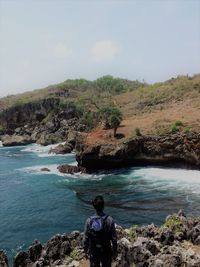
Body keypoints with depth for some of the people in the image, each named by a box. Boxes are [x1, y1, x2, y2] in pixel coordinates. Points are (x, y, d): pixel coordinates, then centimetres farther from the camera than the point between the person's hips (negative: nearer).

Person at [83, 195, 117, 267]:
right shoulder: (109, 220, -19)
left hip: (93, 251, 1)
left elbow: (86, 237, -7)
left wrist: (86, 249, 9)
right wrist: (115, 251, 3)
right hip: (106, 250, -1)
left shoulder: (89, 220, -16)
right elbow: (114, 237, -11)